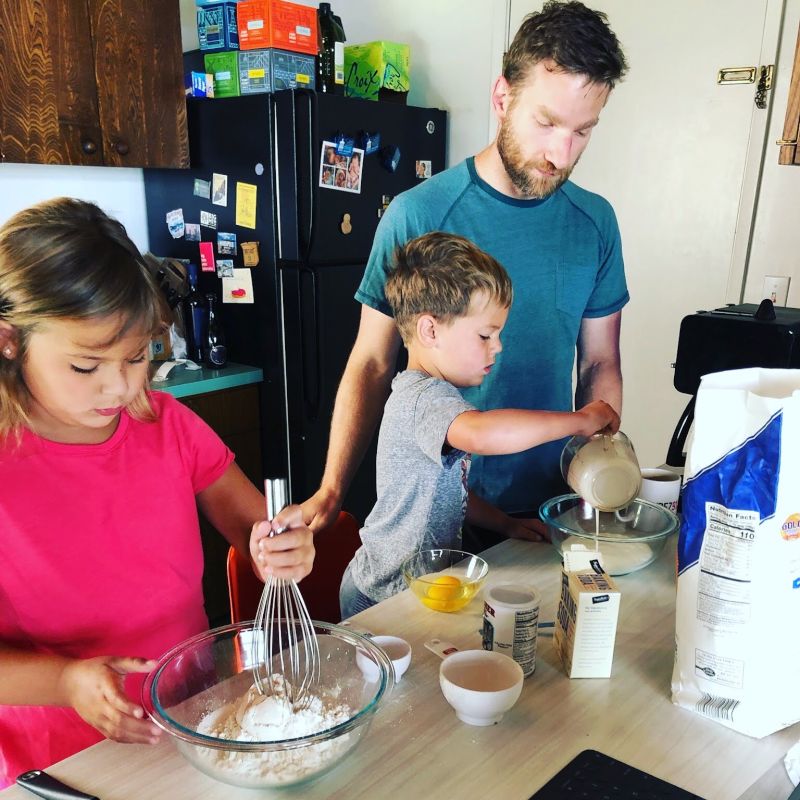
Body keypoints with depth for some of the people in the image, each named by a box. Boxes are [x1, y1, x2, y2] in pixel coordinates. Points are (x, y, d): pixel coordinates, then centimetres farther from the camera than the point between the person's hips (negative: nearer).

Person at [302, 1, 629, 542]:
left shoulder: (596, 221, -2)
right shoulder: (417, 215, -14)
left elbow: (600, 361, 5)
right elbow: (372, 364, -11)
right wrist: (331, 492, -20)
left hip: (551, 501, 4)